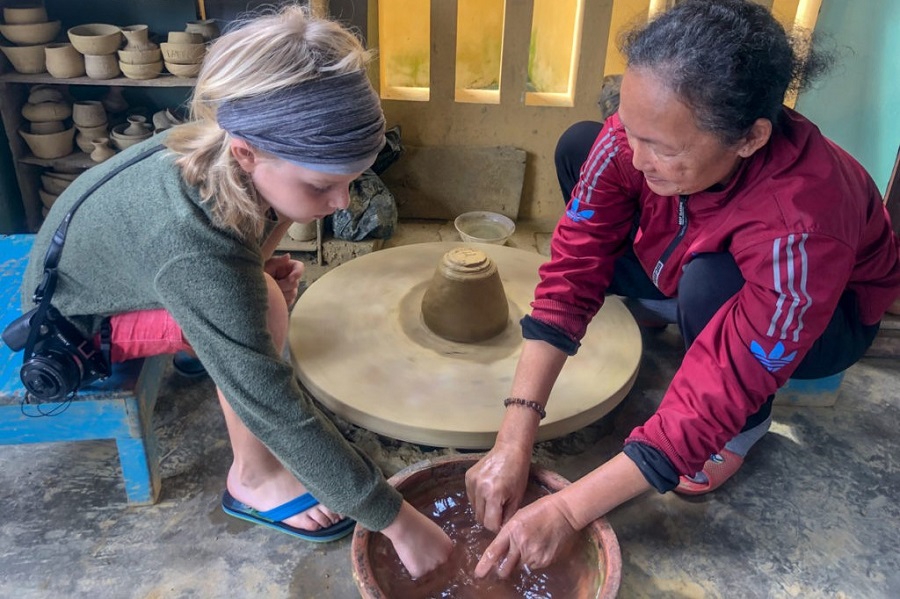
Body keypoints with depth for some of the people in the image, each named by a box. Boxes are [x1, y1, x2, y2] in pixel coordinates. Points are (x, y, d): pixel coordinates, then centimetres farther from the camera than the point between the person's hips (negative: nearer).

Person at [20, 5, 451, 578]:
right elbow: (274, 409, -40)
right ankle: (253, 481, -8)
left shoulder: (224, 149, -23)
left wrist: (261, 264, -14)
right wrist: (396, 520, -33)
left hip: (104, 247, 7)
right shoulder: (197, 254, -44)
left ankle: (203, 341, 22)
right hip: (78, 322, -7)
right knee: (263, 309, -30)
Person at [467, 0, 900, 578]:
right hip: (689, 256, 4)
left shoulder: (799, 225, -43)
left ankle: (748, 424, -7)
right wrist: (514, 440, -36)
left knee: (710, 284, -39)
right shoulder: (643, 129, -31)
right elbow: (572, 271, -30)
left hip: (830, 310, -3)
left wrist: (568, 509, -40)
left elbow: (715, 398, -39)